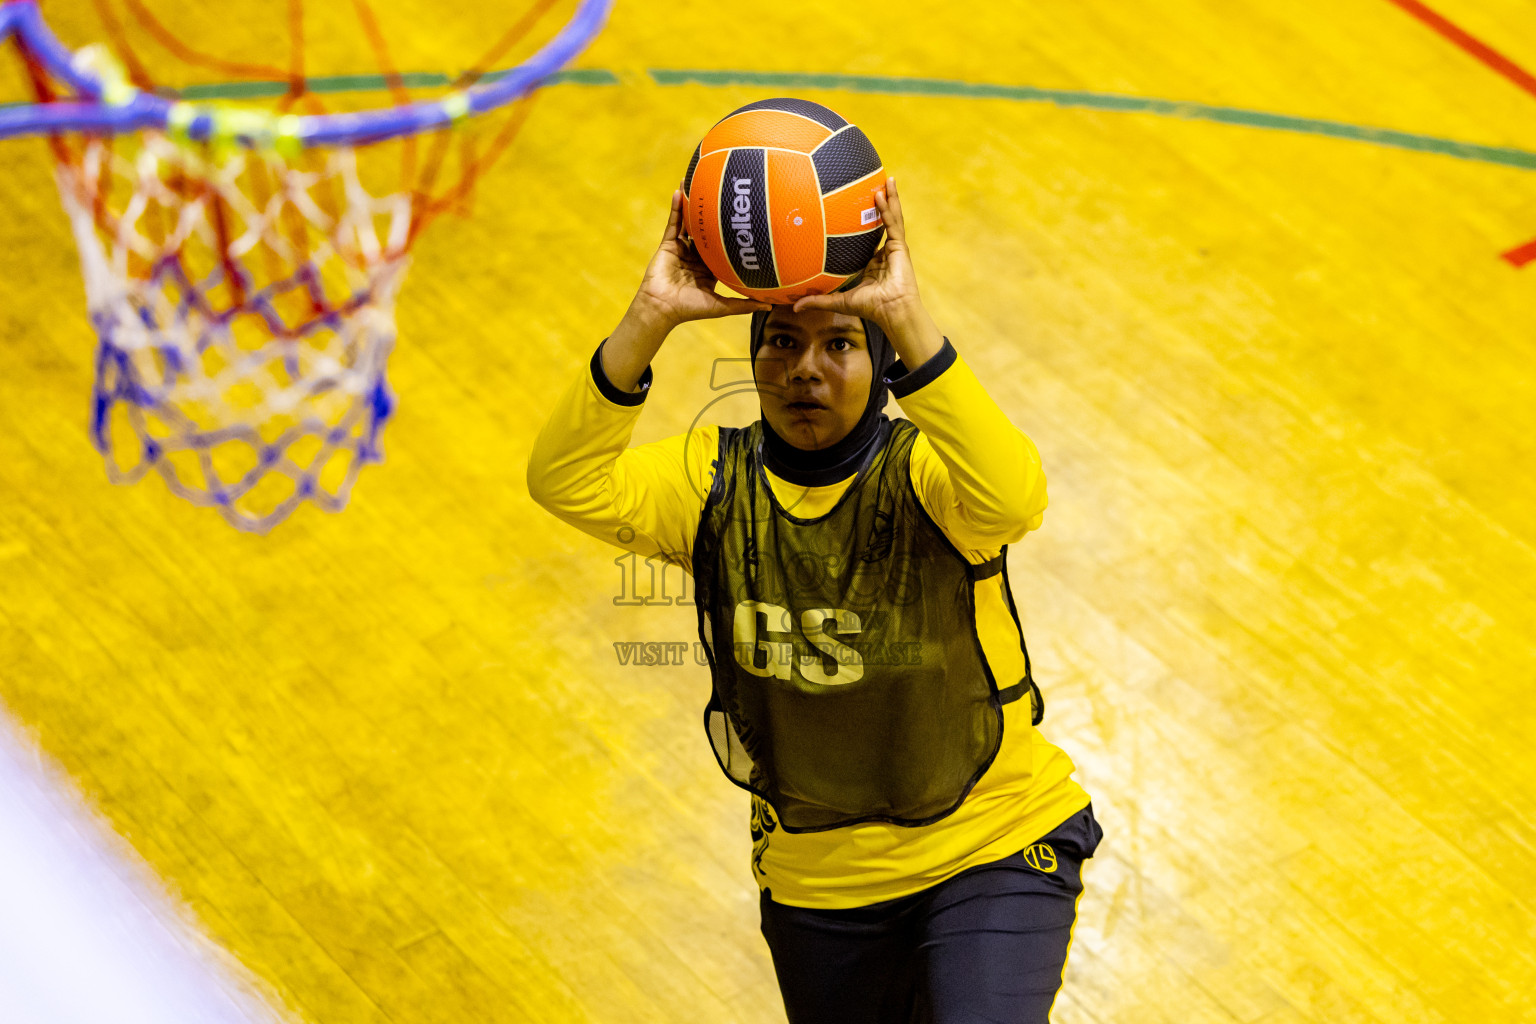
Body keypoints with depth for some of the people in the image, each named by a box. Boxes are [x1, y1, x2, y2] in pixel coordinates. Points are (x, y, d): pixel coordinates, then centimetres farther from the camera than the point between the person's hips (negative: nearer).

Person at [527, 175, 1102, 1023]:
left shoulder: (923, 475, -18)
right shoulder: (716, 484, -8)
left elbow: (1009, 499, -43)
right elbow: (567, 483, -27)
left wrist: (906, 316, -50)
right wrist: (651, 318, -40)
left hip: (992, 851, -4)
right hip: (814, 881, 4)